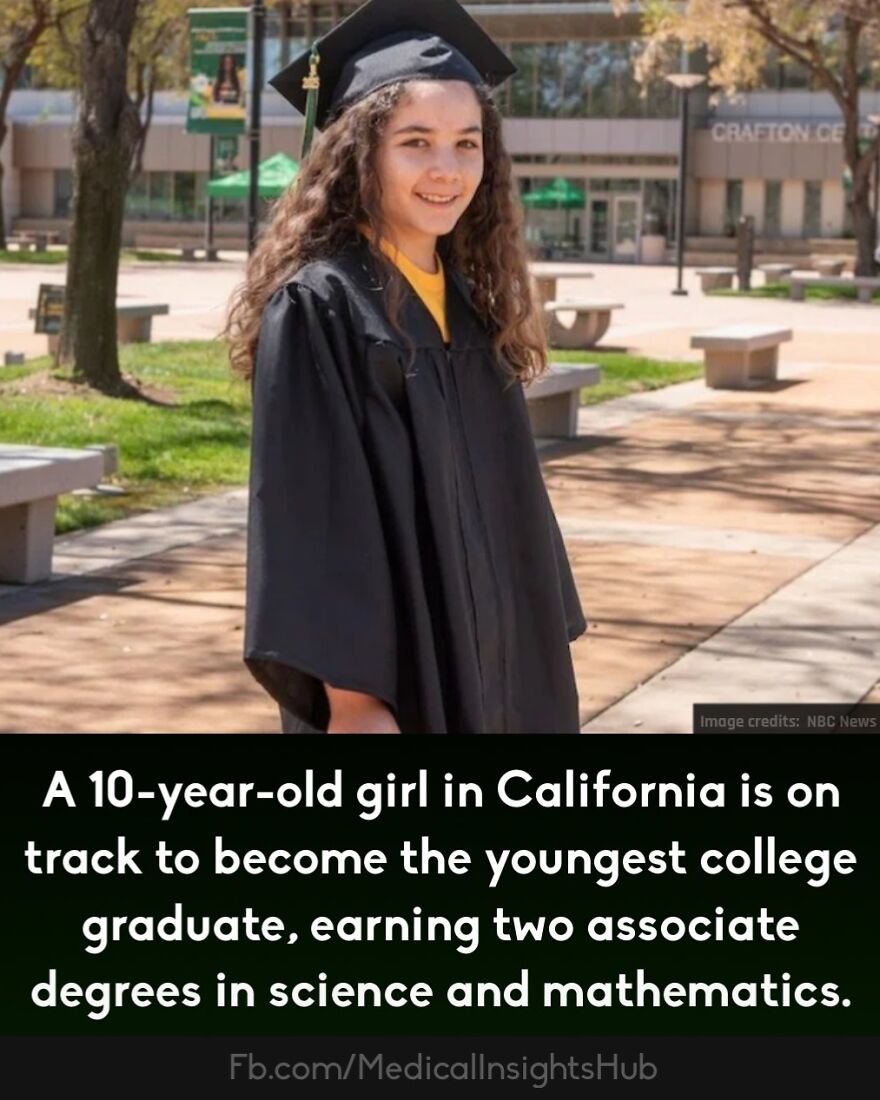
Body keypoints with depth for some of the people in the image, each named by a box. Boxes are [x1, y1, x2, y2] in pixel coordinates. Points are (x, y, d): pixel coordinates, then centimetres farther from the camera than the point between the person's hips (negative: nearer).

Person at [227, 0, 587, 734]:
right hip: (391, 676, -7)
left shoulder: (476, 304, 8)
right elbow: (311, 514, -18)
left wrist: (537, 649, 11)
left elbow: (505, 497, 13)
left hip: (488, 663, 7)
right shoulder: (316, 307, -13)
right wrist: (350, 696, -22)